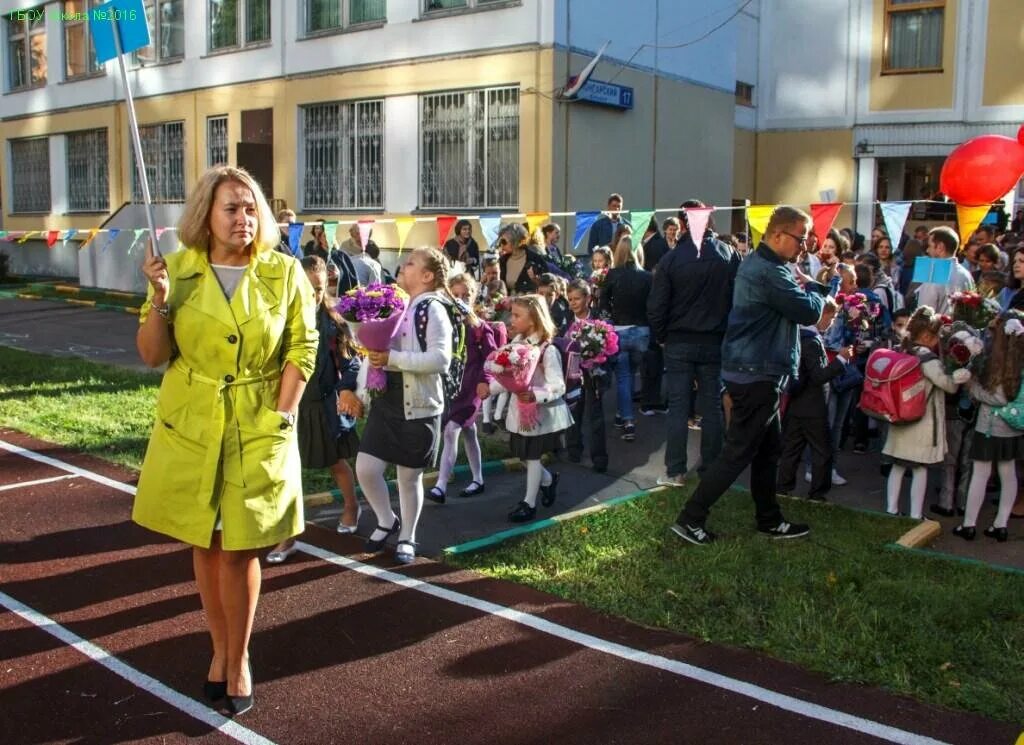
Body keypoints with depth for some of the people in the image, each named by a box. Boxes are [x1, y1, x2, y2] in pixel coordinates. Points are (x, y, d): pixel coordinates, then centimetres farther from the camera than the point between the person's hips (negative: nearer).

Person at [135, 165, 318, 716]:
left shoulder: (284, 273, -5)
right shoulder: (178, 269, -2)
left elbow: (302, 349, -2)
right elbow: (152, 355, -1)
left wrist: (281, 417, -9)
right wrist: (158, 299, -17)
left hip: (258, 430, -2)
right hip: (190, 427, 2)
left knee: (240, 549, 2)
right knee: (204, 544, 11)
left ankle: (238, 660, 19)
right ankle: (222, 648, 29)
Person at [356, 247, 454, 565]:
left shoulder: (432, 310, -11)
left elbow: (441, 358, -23)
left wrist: (393, 358, -25)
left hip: (418, 406, -6)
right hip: (384, 400, 6)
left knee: (409, 477, 6)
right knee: (366, 469, 1)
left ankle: (407, 538, 25)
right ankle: (387, 521, 27)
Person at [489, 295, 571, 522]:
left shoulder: (547, 350, -20)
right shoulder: (517, 343, 2)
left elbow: (558, 387, -22)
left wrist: (535, 395, -37)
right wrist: (490, 388, -9)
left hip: (540, 412, -7)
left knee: (532, 457, 4)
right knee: (525, 456, 16)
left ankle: (529, 503, 18)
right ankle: (549, 480, 43)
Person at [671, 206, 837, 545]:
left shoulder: (760, 263, 13)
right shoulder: (768, 272, -21)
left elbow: (796, 300, 20)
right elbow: (809, 311, -18)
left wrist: (820, 298, 1)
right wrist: (815, 291, 2)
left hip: (756, 372, 11)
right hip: (756, 375, -11)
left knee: (768, 448, 18)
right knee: (739, 452, -4)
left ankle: (770, 520, 29)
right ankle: (690, 519, 1)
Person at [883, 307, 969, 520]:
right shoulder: (928, 359, -18)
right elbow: (950, 385, -16)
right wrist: (959, 377, 4)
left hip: (901, 420, 7)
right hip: (923, 422, -7)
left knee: (898, 466, 13)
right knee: (920, 469, 2)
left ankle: (891, 510, 18)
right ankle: (915, 516, 7)